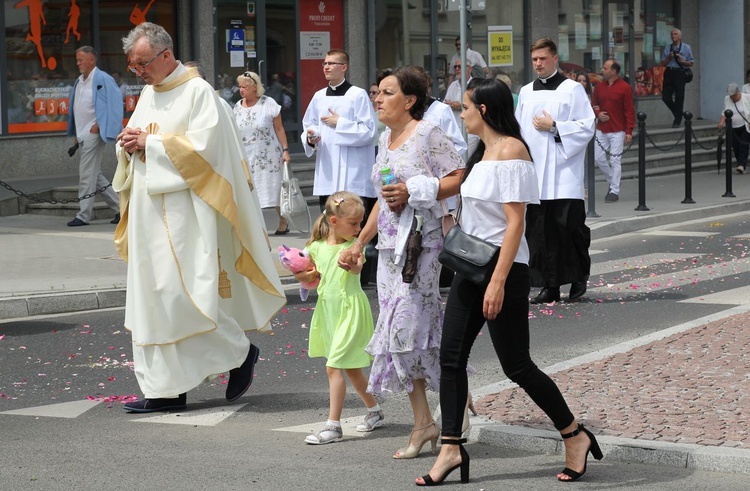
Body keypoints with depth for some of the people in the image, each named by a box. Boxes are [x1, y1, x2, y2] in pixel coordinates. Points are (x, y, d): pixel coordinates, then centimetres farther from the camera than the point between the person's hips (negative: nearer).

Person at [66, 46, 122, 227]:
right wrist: (76, 134, 18)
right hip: (83, 135, 9)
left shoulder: (102, 80, -10)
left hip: (94, 133, -9)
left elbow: (114, 102, -16)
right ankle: (119, 207, 19)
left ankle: (83, 215, -4)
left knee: (87, 174, -8)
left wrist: (98, 126, -17)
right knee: (95, 175, 12)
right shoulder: (79, 82, 15)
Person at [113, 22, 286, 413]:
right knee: (151, 295, 5)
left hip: (184, 213, -8)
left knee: (180, 291, -12)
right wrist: (130, 145, -1)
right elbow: (135, 142, 22)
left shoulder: (198, 92, -8)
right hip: (149, 211, 8)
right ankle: (166, 390, 7)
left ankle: (240, 352, 8)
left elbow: (203, 146, -17)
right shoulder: (148, 94, 16)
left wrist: (151, 143, -14)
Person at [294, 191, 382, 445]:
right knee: (350, 368, 17)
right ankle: (374, 411, 35)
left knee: (334, 366, -11)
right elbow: (302, 274, 14)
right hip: (328, 309, 6)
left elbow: (358, 266, -31)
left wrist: (353, 266, -53)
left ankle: (333, 426, -7)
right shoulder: (317, 247, 3)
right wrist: (309, 274, -7)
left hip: (349, 309, -6)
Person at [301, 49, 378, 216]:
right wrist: (310, 138, -3)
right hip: (327, 174, 5)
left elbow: (369, 130, -8)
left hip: (353, 175, -5)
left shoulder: (358, 95, -3)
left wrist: (340, 123, -9)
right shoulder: (319, 96, 13)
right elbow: (308, 125, 19)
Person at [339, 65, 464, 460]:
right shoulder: (386, 138, 17)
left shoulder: (427, 134, -7)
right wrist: (360, 242, 24)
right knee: (403, 330, 4)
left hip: (421, 243, -8)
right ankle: (422, 421, 7)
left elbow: (460, 178, -15)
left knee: (406, 326, -13)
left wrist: (413, 192, -20)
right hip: (390, 246, 8)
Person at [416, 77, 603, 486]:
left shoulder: (510, 150, -15)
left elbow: (515, 222, -20)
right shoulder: (482, 153, 13)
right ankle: (451, 449, 6)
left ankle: (575, 436, 13)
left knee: (516, 366, -2)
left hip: (503, 269, -9)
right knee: (451, 357, 3)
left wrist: (498, 282, -24)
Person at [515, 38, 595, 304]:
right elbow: (519, 131, 20)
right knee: (540, 231, 1)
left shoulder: (572, 89, 0)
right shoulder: (526, 92, 15)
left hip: (564, 174, -5)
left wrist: (554, 127, -11)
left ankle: (579, 277, 11)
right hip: (534, 172, 5)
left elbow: (587, 126, -5)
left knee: (569, 226, -8)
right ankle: (550, 285, 5)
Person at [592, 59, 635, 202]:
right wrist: (598, 113, -5)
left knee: (615, 161, -4)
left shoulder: (624, 87, -6)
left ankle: (614, 191, 2)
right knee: (599, 158, 4)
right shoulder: (599, 87, 8)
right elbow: (593, 105, 18)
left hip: (618, 131, -5)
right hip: (601, 130, 5)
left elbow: (629, 110, -7)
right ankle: (612, 182, 25)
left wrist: (629, 131, -12)